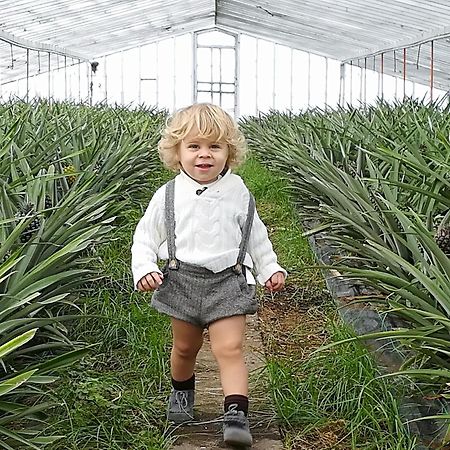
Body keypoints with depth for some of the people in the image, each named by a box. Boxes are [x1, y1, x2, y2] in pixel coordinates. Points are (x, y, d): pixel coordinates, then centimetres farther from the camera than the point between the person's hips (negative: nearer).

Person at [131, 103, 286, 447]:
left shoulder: (238, 194, 1)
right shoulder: (168, 196, -2)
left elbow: (255, 236, 13)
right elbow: (145, 237, 4)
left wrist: (271, 269, 7)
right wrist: (144, 269, -11)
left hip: (228, 280, -1)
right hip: (182, 279, 1)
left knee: (229, 348, -11)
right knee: (185, 346, 17)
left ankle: (237, 415, -11)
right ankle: (182, 391, 44)